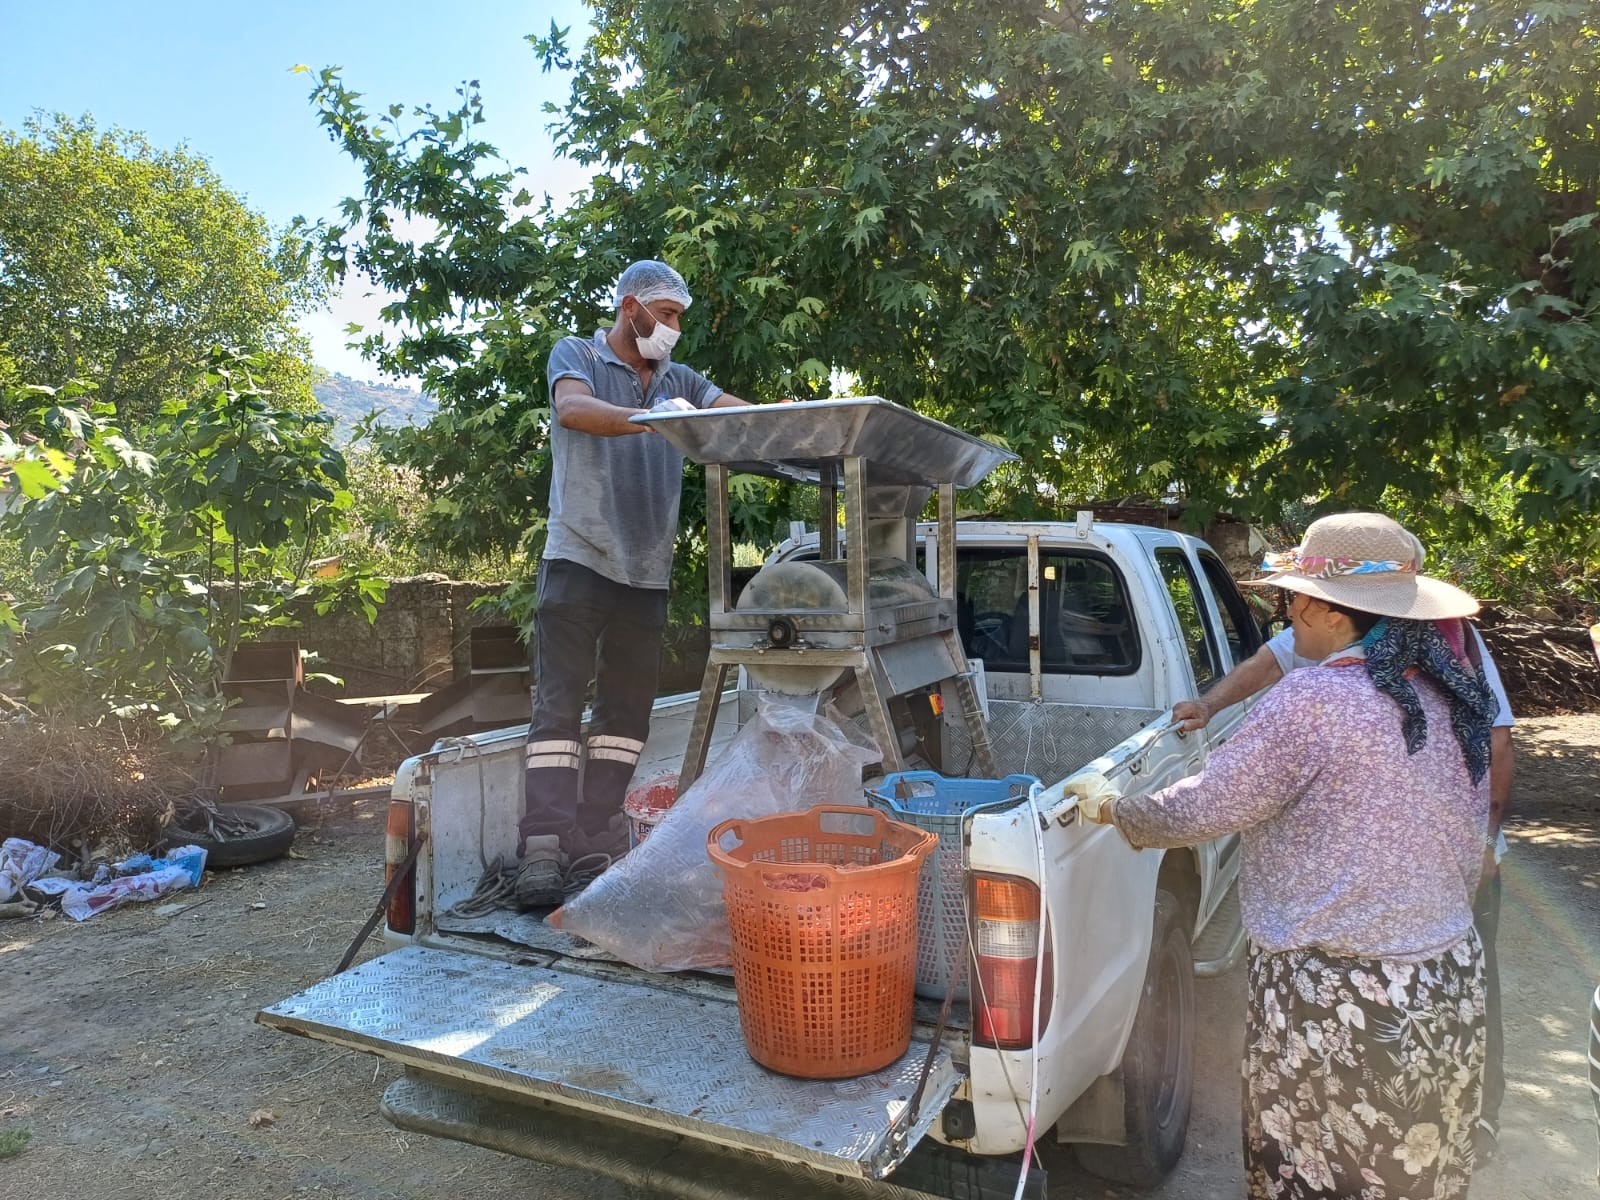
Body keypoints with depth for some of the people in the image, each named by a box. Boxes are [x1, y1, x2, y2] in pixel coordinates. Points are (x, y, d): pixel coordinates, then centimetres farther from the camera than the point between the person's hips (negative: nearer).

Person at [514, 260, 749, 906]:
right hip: (580, 557, -5)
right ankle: (543, 849, -5)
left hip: (647, 569, 6)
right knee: (560, 701, -6)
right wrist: (647, 420, -34)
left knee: (628, 706, 7)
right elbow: (572, 409, -18)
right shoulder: (575, 356, 4)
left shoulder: (678, 380, 18)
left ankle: (594, 839, 15)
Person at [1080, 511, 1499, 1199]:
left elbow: (1203, 808, -15)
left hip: (1334, 1002, -7)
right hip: (1452, 987, 8)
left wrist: (1115, 810, 2)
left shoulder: (1312, 700, -20)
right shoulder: (1453, 697, 4)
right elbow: (1470, 846, 13)